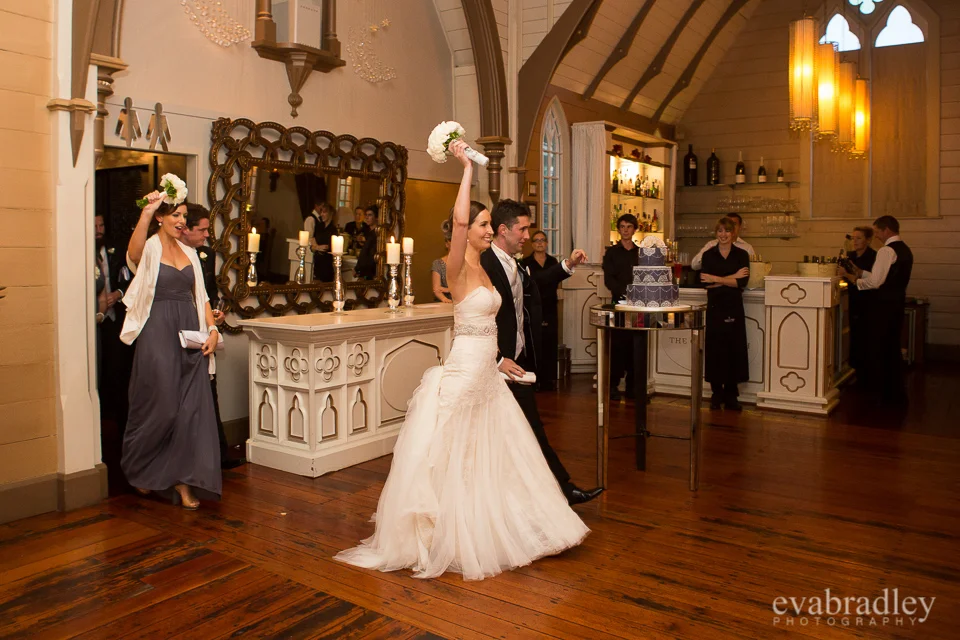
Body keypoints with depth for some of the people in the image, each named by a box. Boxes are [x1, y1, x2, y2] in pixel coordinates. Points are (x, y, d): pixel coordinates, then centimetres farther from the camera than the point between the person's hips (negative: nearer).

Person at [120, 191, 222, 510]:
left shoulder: (190, 253, 15)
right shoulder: (149, 249, -3)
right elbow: (134, 252, -29)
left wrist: (212, 330, 2)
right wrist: (146, 212, -37)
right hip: (158, 336, -5)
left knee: (192, 407, 1)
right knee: (161, 407, 1)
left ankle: (183, 479, 9)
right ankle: (139, 470, 27)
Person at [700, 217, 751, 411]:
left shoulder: (742, 255, 4)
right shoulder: (708, 255, 4)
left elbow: (742, 283, -10)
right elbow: (706, 282, -10)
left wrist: (716, 279, -14)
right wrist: (733, 277, -13)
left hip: (734, 309, 0)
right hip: (715, 308, 0)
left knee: (734, 350, 2)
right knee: (715, 350, 0)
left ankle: (731, 395, 12)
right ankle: (717, 393, 12)